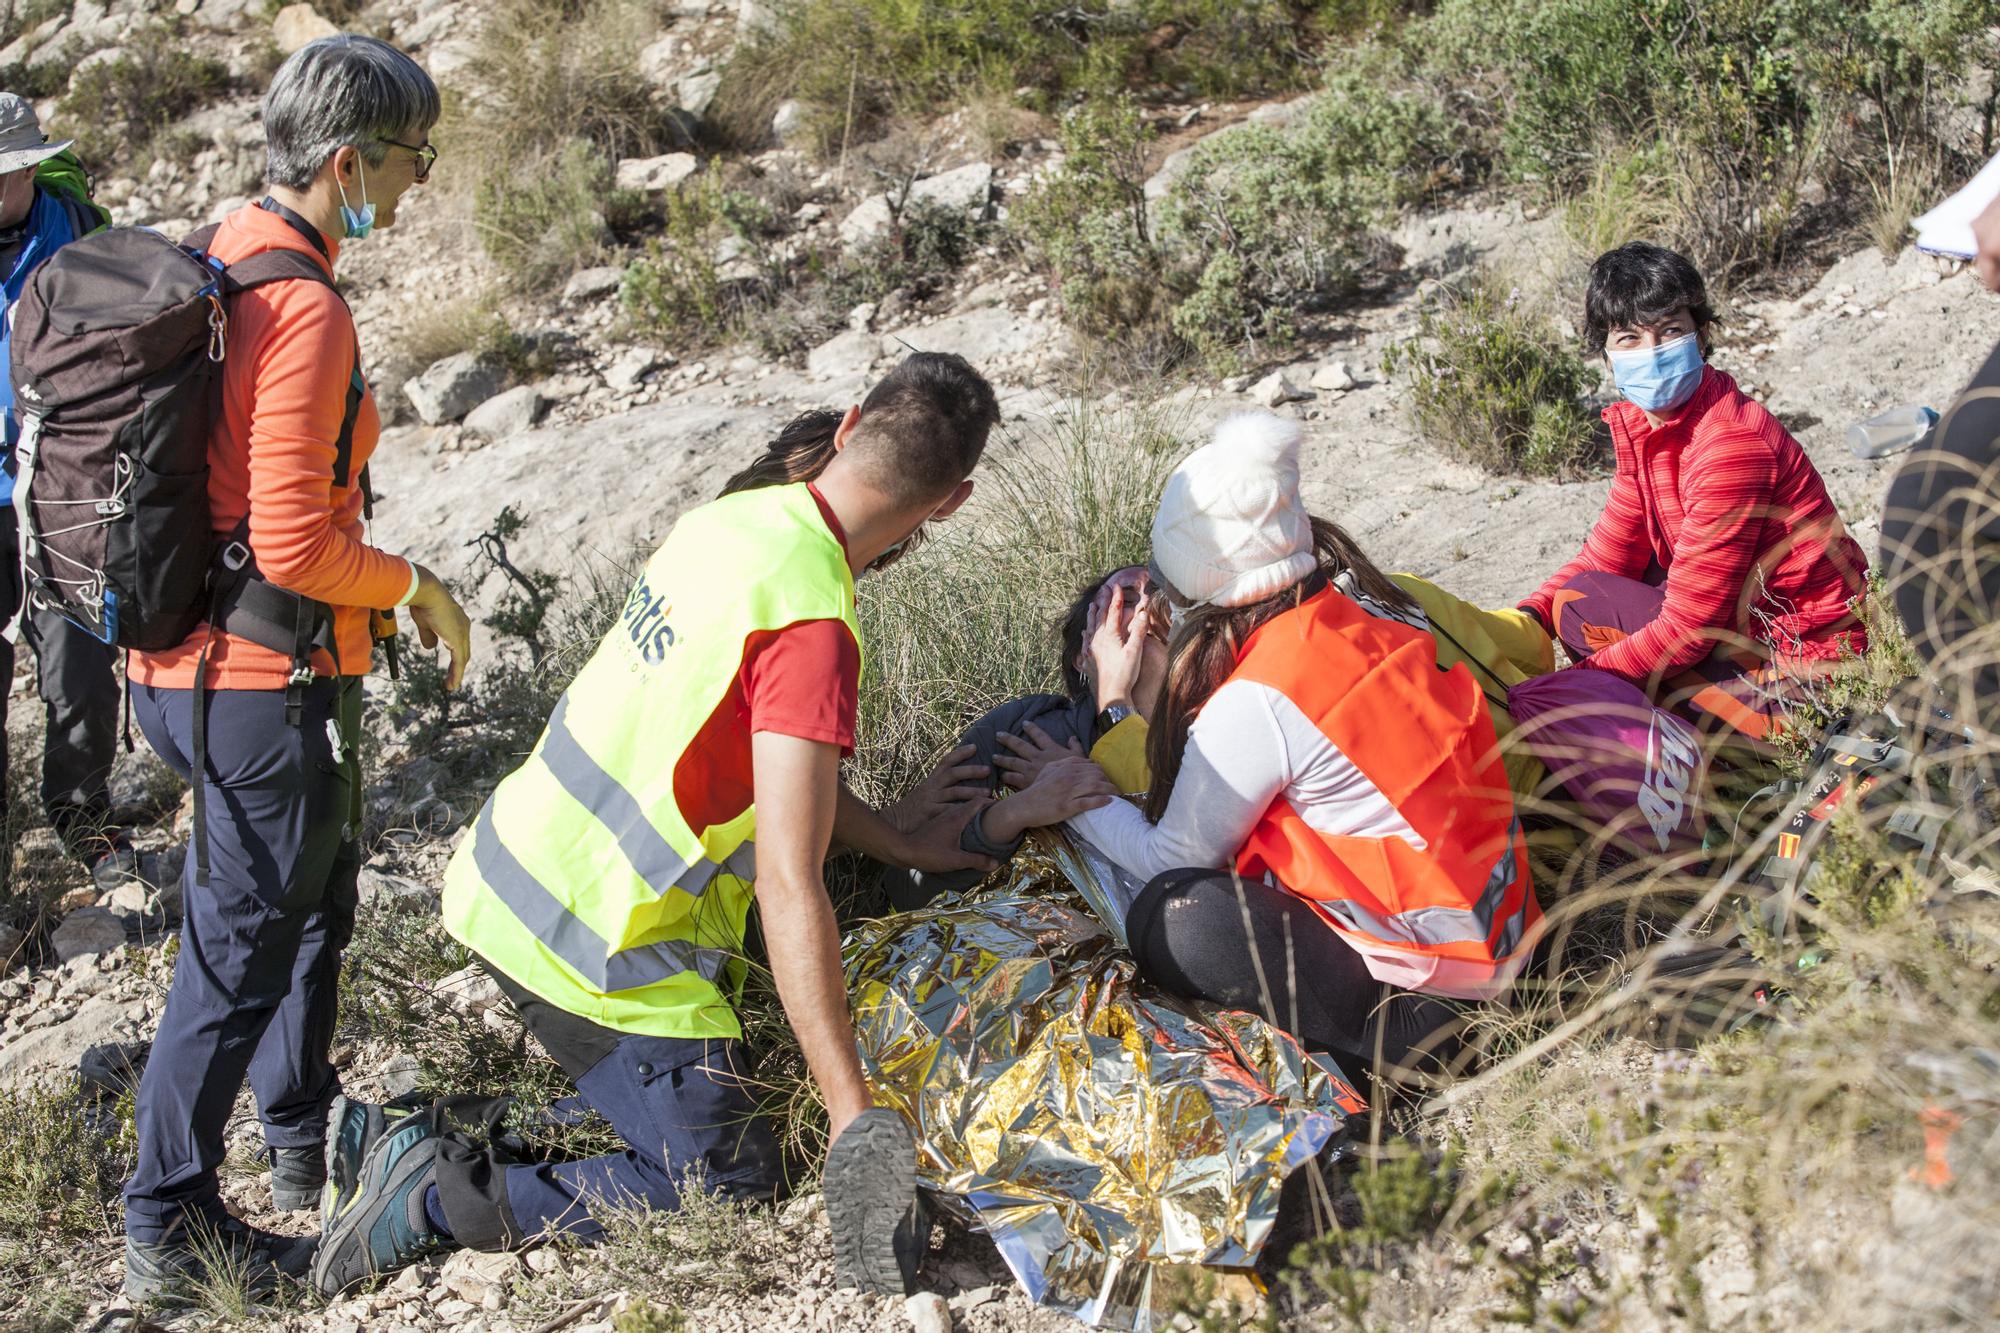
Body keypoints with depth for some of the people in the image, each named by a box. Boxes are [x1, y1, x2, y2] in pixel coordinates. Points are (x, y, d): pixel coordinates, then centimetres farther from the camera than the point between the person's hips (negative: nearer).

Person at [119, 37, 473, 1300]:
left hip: (186, 660, 10)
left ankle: (304, 1143, 41)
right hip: (270, 684, -10)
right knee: (241, 949, 3)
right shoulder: (303, 309, -23)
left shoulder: (212, 262, 7)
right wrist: (415, 585, -9)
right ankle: (168, 1223, 15)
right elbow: (294, 548, -25)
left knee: (316, 901, 25)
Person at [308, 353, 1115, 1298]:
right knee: (734, 1185, 0)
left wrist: (907, 846, 13)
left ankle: (440, 1136, 14)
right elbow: (790, 887, -29)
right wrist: (854, 1121, -27)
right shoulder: (812, 624, -25)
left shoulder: (732, 518, 1)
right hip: (592, 945, -9)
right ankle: (441, 1198, -5)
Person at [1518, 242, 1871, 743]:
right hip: (1744, 615, 9)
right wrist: (1525, 620, -9)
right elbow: (1611, 552, 9)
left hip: (1804, 648, -9)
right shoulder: (1641, 425, 4)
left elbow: (1688, 627, -23)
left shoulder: (1730, 446, -24)